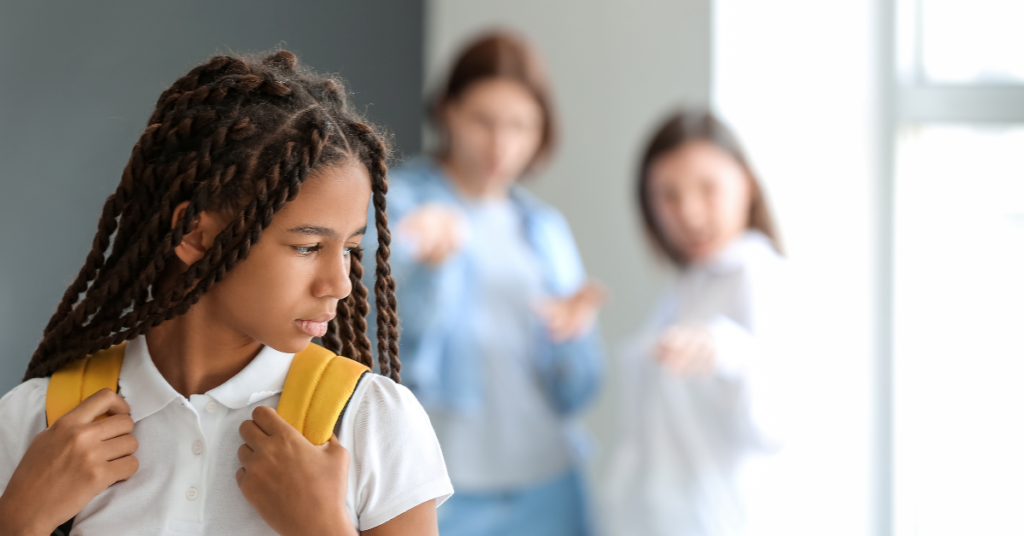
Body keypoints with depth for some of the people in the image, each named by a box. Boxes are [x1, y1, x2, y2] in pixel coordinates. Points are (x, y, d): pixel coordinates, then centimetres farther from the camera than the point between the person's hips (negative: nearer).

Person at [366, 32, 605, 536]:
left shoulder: (545, 229, 13)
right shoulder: (394, 202, -2)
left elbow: (573, 395, 9)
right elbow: (403, 328, -21)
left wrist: (574, 336, -11)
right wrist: (435, 262, -40)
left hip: (545, 487, 4)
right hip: (441, 489, -4)